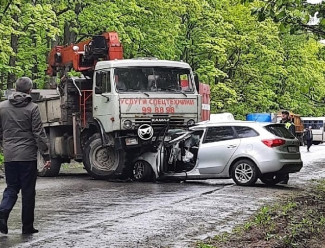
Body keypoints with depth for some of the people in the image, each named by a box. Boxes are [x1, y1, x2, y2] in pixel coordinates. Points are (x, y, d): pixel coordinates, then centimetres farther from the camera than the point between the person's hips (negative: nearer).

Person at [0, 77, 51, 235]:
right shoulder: (32, 108, -6)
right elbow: (39, 134, -8)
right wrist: (46, 155, -5)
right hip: (28, 156, -3)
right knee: (28, 191, 5)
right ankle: (27, 226, 10)